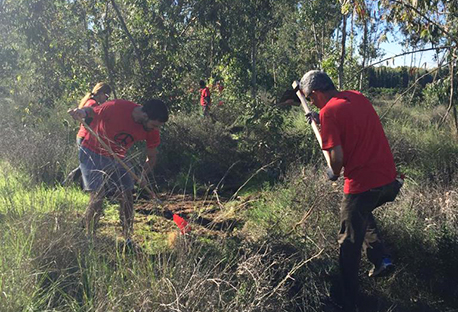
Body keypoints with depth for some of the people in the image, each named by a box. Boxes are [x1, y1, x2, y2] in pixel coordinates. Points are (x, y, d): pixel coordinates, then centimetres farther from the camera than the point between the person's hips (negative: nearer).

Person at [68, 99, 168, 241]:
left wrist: (144, 174, -16)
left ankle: (128, 240, 12)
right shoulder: (116, 107, -29)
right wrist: (82, 112, -34)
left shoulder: (152, 131, -14)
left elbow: (152, 156, 1)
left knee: (127, 198, 0)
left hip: (117, 159, 5)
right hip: (93, 154, -5)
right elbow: (92, 111, -11)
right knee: (97, 196, -13)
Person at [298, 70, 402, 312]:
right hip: (389, 177, 8)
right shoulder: (358, 97, 7)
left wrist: (334, 173, 0)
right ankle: (381, 258, 23)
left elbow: (337, 156, -21)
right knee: (363, 212, 34)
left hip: (362, 184, -8)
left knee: (349, 243, 7)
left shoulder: (328, 112, -15)